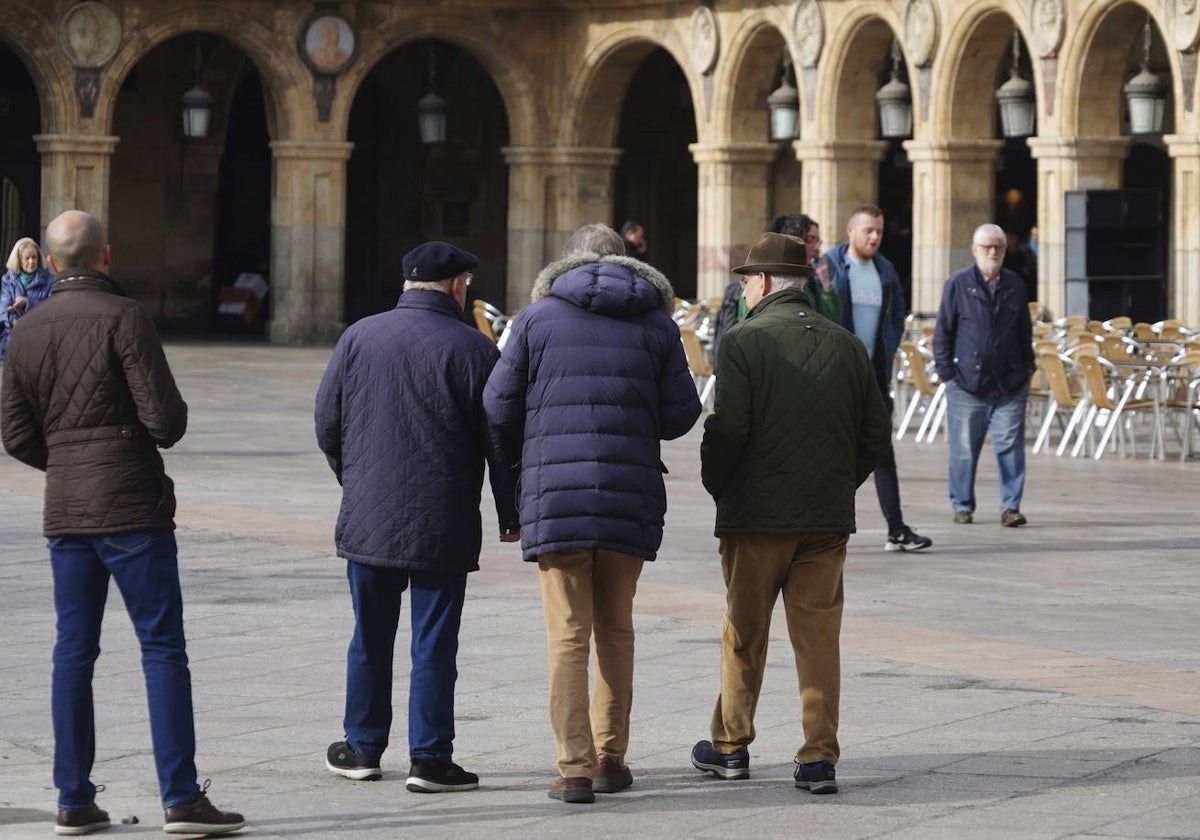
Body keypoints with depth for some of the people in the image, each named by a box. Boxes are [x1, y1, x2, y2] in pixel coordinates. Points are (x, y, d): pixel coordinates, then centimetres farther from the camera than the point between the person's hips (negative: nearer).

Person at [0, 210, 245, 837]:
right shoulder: (123, 318, -10)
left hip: (65, 511, 6)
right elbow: (166, 418, -15)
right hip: (132, 505, -6)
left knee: (73, 651, 10)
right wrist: (163, 430, 8)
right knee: (162, 649, -3)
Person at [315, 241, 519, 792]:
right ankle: (429, 758, 0)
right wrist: (510, 514, 6)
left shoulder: (358, 338, 3)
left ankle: (362, 748, 23)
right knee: (434, 644, 1)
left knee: (370, 640, 14)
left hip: (367, 519, 3)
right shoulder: (472, 349, -7)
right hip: (442, 528, -3)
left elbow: (327, 424, 9)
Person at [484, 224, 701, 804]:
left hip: (554, 494, -2)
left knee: (568, 635, 0)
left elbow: (498, 406, 1)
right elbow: (681, 414, 3)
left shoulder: (539, 316, 2)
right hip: (631, 495, 2)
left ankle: (575, 768, -6)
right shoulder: (656, 324, 5)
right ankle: (611, 760, 17)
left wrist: (520, 458, 19)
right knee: (615, 629, 16)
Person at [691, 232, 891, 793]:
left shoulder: (745, 341, -9)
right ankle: (820, 759, 2)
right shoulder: (844, 344, 6)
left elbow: (728, 430, -15)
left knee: (744, 634, 10)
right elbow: (876, 434, 8)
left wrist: (716, 487, 1)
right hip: (828, 518, 4)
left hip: (757, 515, -4)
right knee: (818, 636, 6)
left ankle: (731, 746, 21)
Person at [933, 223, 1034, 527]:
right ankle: (962, 505, 15)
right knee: (964, 448, 4)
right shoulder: (958, 284, 1)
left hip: (1009, 385, 2)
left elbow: (1025, 332, 18)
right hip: (968, 383, -2)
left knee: (1010, 446, -3)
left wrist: (1027, 369, 10)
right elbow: (943, 331, 2)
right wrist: (946, 372, -4)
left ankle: (1010, 506, 0)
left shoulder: (1015, 285, 11)